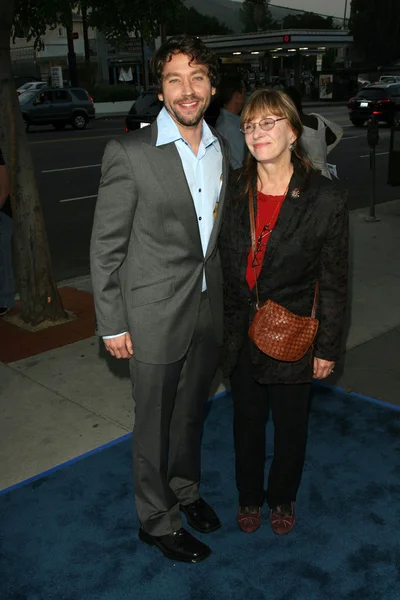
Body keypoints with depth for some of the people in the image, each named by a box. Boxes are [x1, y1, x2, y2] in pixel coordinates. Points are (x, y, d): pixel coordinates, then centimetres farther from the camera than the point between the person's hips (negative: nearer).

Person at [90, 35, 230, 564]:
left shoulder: (221, 150, 4)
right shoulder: (129, 153, -15)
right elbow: (106, 248, -11)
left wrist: (225, 299, 13)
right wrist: (112, 324, -11)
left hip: (208, 311, 6)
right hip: (156, 315, -5)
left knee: (192, 412, 22)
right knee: (154, 422, 11)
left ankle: (184, 488, 47)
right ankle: (158, 520, 34)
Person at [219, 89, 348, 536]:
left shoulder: (326, 200, -15)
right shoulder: (233, 190, -4)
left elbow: (333, 282, -9)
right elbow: (226, 261, 4)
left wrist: (328, 347, -6)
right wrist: (227, 324, 6)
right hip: (241, 332, 3)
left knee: (290, 424, 17)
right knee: (247, 420, 19)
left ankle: (282, 498, 44)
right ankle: (249, 496, 44)